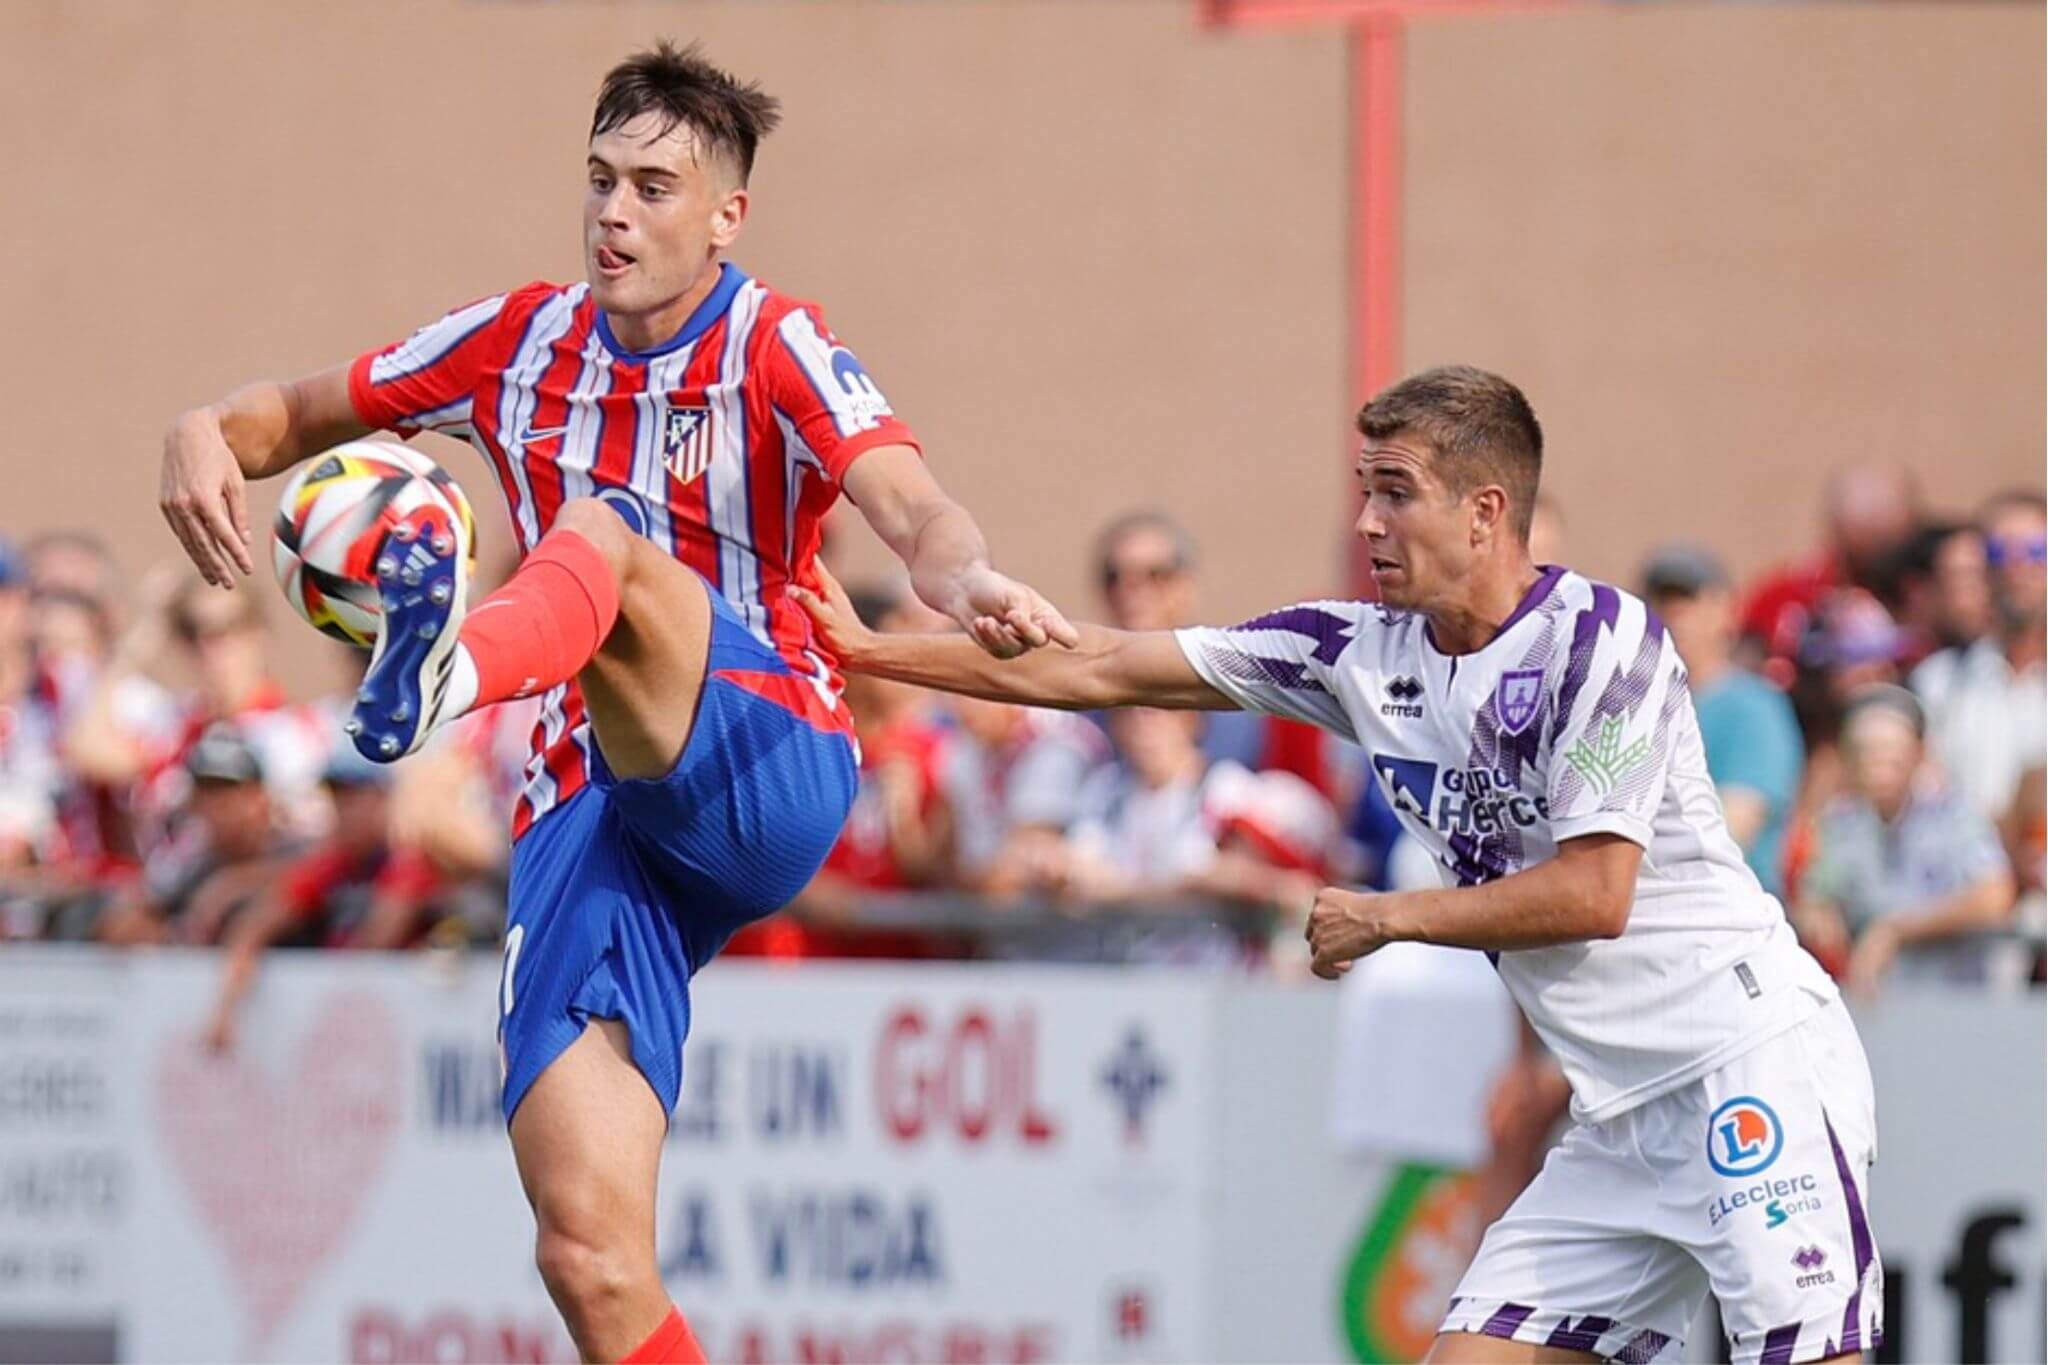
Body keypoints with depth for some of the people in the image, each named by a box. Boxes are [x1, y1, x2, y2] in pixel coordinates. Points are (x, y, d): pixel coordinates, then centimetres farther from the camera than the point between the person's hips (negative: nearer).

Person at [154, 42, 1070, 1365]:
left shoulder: (776, 349, -3)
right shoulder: (525, 340, 11)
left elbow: (911, 508, -21)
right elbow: (299, 411, 21)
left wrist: (967, 579, -46)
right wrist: (207, 436, -3)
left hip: (763, 773, -5)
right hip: (591, 809, 5)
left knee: (606, 537, -34)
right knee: (589, 1253, -13)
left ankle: (451, 668, -68)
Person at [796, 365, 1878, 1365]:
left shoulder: (1600, 638, -12)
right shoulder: (1365, 653, 7)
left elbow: (1593, 893, -16)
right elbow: (1104, 670, 10)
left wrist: (1383, 919, -7)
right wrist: (870, 653, 10)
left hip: (1751, 1065, -7)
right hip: (1622, 1114, 7)